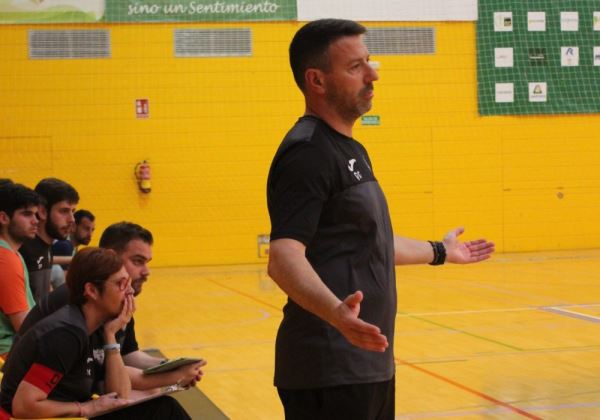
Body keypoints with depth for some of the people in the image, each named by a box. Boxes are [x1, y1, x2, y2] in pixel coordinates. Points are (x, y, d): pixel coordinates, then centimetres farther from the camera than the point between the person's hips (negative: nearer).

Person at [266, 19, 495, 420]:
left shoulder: (349, 149, 15)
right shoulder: (307, 152, -16)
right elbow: (284, 258, -27)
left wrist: (439, 251, 40)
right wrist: (335, 311, -45)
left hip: (368, 361, 10)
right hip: (331, 371, -10)